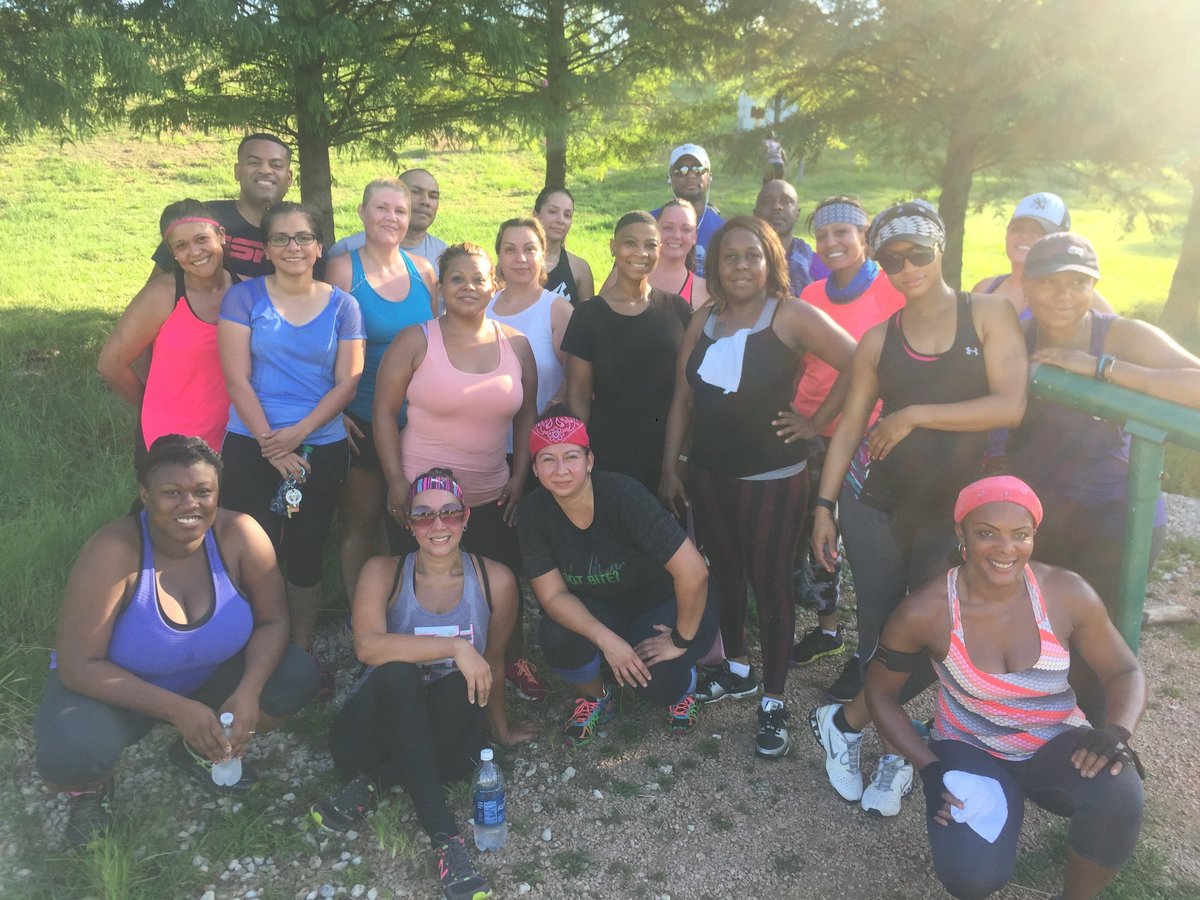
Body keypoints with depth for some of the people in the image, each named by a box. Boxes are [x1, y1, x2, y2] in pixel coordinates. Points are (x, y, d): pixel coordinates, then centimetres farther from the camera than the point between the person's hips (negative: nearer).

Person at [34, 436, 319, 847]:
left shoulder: (238, 534, -22)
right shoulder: (113, 552, -30)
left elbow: (273, 620, -13)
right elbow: (78, 666, -27)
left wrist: (248, 691, -30)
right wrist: (177, 709, -35)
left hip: (208, 675, 4)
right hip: (111, 688, -3)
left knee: (297, 676, -18)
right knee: (72, 754, -33)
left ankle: (199, 751, 11)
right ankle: (89, 788, 8)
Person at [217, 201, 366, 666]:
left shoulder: (342, 305, 4)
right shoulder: (244, 297, 0)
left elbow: (347, 382, -1)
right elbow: (237, 379, -5)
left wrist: (299, 432, -13)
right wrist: (272, 445, -11)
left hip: (323, 449, 2)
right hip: (252, 447, -1)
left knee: (306, 554, 11)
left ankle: (302, 652, 26)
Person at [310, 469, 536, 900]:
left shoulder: (495, 581, -4)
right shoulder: (383, 572, -8)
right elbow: (368, 646, -26)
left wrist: (500, 730, 20)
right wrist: (455, 646, -31)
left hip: (444, 732, 1)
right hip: (373, 730, -1)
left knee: (460, 687, -33)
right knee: (397, 672, -35)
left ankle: (372, 784, -17)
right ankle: (445, 837, -33)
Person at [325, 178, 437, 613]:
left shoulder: (421, 269, 3)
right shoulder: (343, 268, -9)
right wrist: (336, 414, -12)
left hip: (417, 419, 4)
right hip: (363, 422, -4)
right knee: (361, 520, 7)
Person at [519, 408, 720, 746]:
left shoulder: (623, 494, -31)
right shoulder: (535, 512, -17)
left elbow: (693, 572, -32)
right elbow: (553, 595, -16)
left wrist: (681, 641, -20)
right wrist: (607, 640, -31)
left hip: (669, 602, -3)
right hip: (603, 609, 3)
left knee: (652, 677, -28)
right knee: (558, 638, -26)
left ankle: (681, 685, 12)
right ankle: (596, 697, 8)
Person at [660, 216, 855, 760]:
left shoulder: (791, 316, -9)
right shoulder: (704, 320, 7)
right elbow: (682, 398, 8)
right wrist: (669, 467, 7)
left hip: (773, 478, -5)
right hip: (709, 474, 5)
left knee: (770, 584, 3)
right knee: (724, 575, 18)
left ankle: (773, 701, 19)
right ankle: (737, 670, 39)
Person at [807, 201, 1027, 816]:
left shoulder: (989, 315, -2)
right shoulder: (878, 340, 4)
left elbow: (1010, 406, -13)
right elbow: (850, 426, 5)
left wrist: (914, 415, -14)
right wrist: (824, 506, 0)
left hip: (953, 510, -1)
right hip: (875, 504, 1)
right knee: (879, 635, 3)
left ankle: (845, 721, 25)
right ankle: (892, 750, 26)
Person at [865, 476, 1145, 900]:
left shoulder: (1067, 593, -15)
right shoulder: (925, 611, -19)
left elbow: (1124, 671, 0)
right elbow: (880, 693, -5)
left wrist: (1118, 730, -22)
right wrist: (930, 768, -16)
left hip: (1057, 748, 2)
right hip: (971, 751, -1)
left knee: (1118, 793, -33)